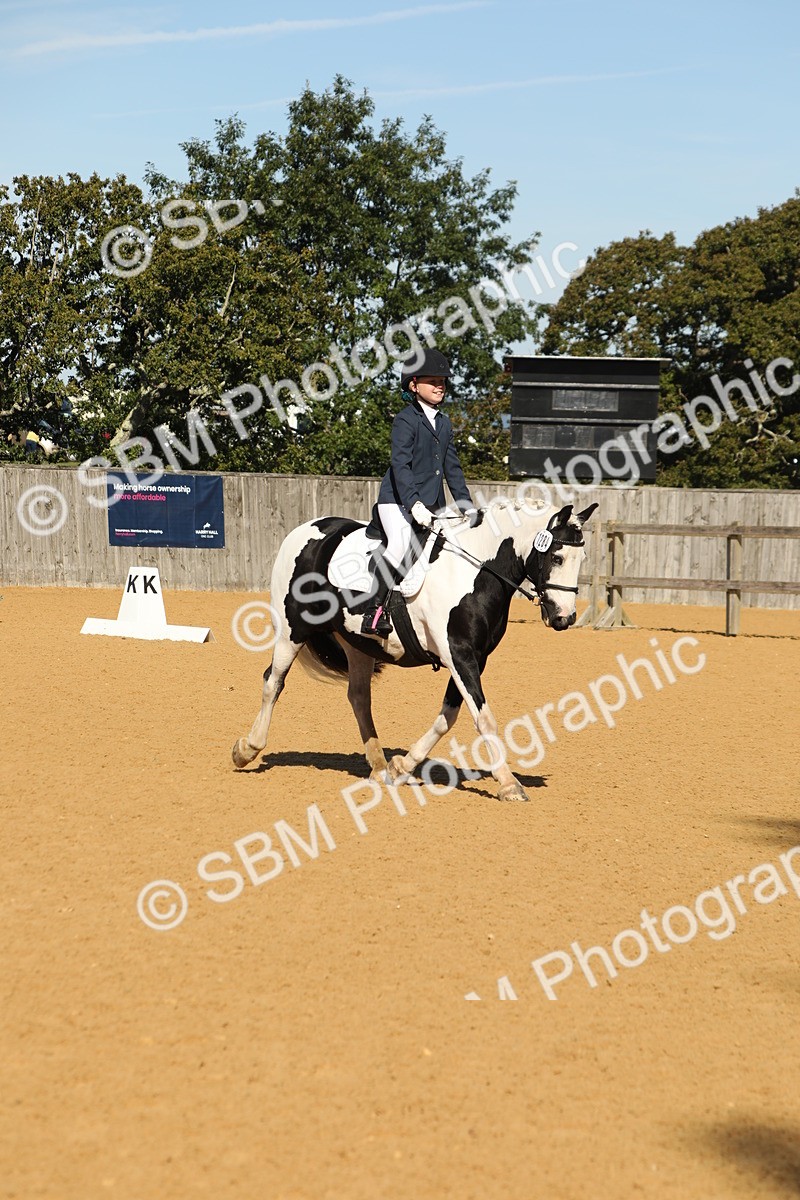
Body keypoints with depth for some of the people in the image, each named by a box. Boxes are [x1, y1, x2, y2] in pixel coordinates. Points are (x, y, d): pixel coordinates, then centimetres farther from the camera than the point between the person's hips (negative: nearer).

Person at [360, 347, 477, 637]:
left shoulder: (444, 422, 16)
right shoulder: (406, 420, -7)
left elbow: (452, 467, 20)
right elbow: (400, 465, -18)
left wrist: (467, 505, 11)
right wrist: (414, 504, -30)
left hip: (431, 505, 8)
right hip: (397, 501, -8)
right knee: (400, 545, -28)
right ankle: (374, 610, -25)